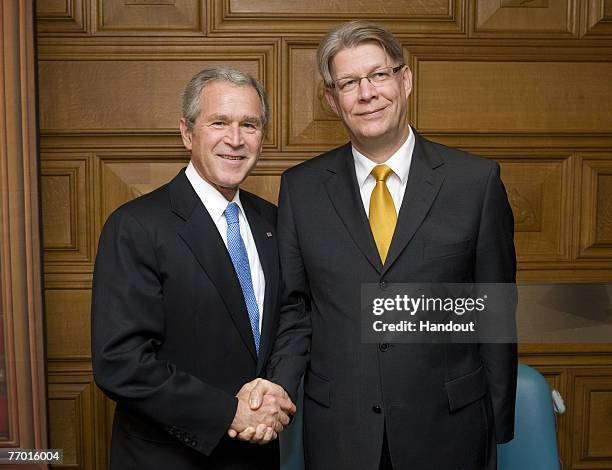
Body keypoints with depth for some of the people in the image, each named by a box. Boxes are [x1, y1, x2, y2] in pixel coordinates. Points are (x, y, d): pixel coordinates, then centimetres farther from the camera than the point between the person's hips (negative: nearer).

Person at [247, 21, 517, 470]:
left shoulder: (477, 180, -5)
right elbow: (295, 308, 3)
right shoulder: (300, 188, -1)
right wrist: (278, 387, -12)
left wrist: (498, 428, 2)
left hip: (447, 429, 0)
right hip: (337, 430, 1)